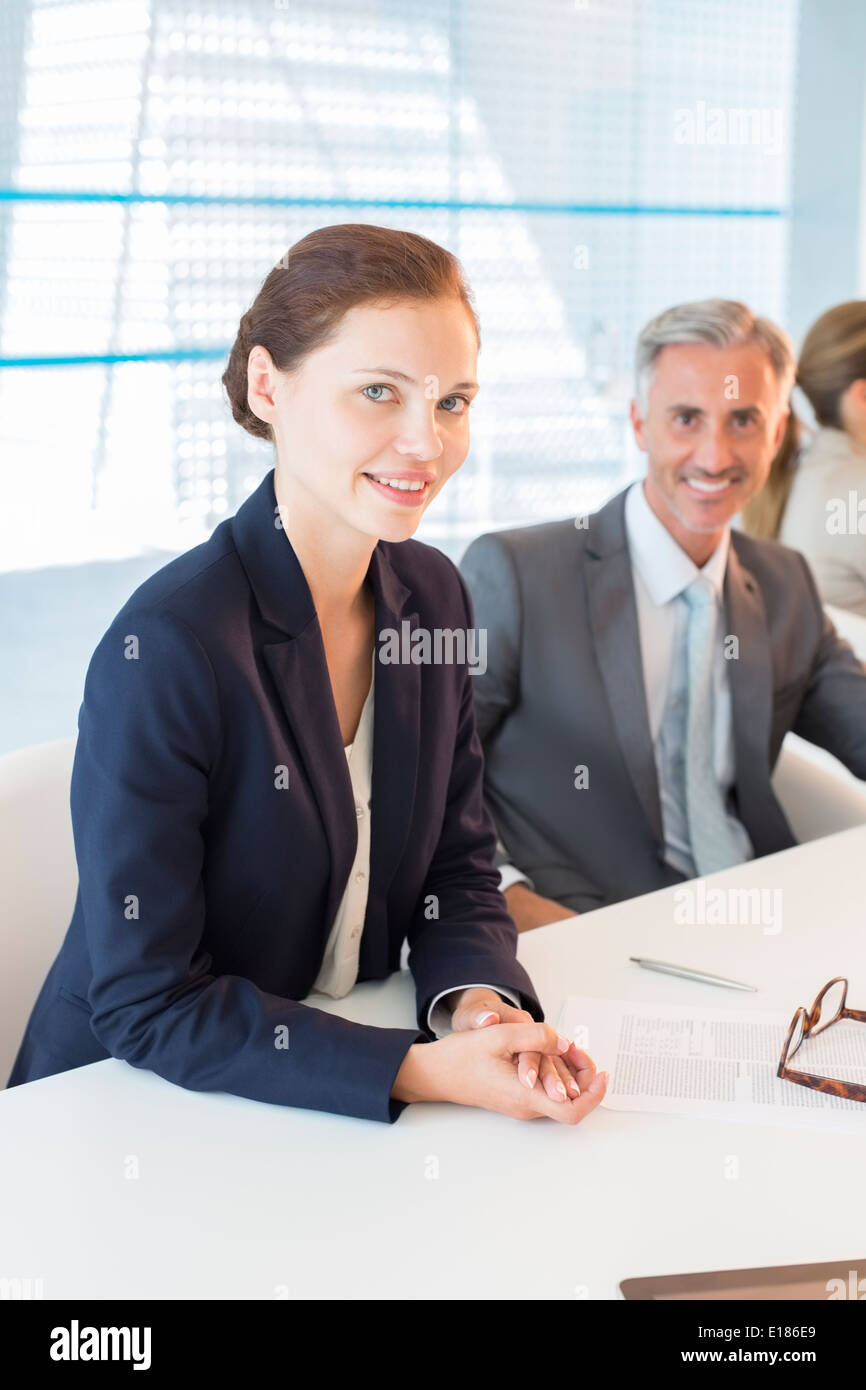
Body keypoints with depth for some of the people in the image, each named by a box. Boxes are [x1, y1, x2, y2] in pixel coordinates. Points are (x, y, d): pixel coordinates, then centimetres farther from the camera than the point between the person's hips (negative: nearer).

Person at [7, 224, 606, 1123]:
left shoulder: (432, 597, 0)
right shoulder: (167, 649, -22)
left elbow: (458, 872, 6)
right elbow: (146, 1004, -19)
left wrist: (480, 1004, -15)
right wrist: (417, 1069, -25)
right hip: (138, 1115, -6)